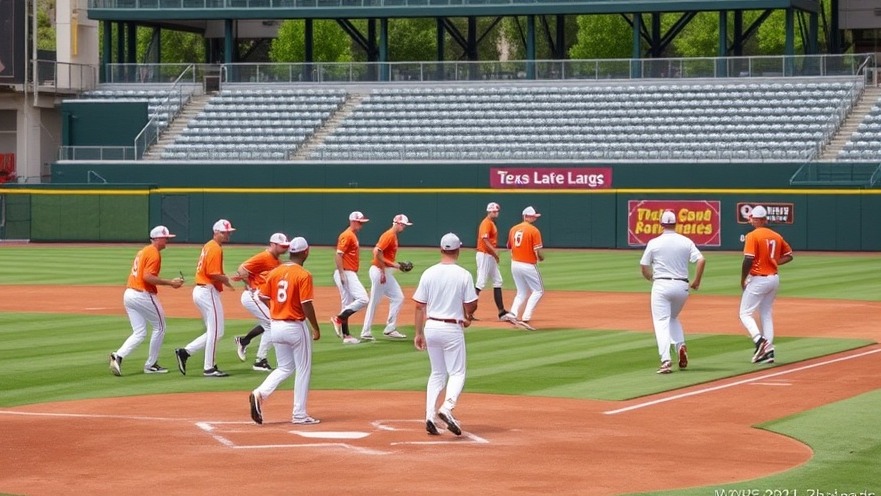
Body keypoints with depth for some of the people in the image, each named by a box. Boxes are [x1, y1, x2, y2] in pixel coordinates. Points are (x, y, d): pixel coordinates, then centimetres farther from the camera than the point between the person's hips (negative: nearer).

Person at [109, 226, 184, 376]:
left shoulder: (143, 251, 18)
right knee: (159, 328, 9)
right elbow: (148, 277, -22)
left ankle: (118, 356, -13)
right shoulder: (154, 253, -12)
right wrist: (170, 283, -17)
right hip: (143, 295, -9)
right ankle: (151, 365, 13)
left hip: (128, 294, 9)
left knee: (139, 333, 8)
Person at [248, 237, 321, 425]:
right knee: (303, 370, 8)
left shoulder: (275, 272, 3)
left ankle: (260, 393, -6)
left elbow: (263, 297, 6)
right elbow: (306, 305, -16)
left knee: (285, 368, 18)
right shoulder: (303, 275, -14)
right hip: (296, 327, -6)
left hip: (275, 326, 6)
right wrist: (316, 328, -6)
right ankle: (299, 414, 10)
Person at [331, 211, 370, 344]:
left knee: (347, 305, 10)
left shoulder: (353, 236, 18)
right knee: (363, 299, -16)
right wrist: (342, 275, -23)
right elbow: (338, 256, -19)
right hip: (346, 274, -10)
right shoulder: (347, 236, -13)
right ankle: (338, 319, -13)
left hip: (350, 274, 10)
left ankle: (346, 335, 12)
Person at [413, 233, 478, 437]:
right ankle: (447, 408, -20)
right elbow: (471, 305, -7)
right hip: (452, 328, -4)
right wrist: (467, 317, 16)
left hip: (431, 327, 4)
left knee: (437, 373, 16)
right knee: (457, 372, 4)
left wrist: (419, 333, 7)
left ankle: (430, 416, 6)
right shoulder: (463, 275, -9)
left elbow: (419, 306, 1)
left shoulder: (429, 273, -1)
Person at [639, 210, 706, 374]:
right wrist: (697, 281, 4)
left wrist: (652, 279, 22)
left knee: (661, 322, -3)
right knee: (673, 318, 25)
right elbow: (701, 260, -7)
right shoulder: (686, 242, 3)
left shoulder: (654, 243, -2)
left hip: (661, 285, -3)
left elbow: (643, 267, 2)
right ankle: (680, 345, 1)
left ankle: (666, 360, -19)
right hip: (681, 286, 3)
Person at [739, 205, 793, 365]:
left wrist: (743, 279, -8)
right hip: (774, 278, 7)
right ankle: (768, 351, 11)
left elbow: (748, 260, -20)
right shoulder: (776, 236, 8)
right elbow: (788, 256, 15)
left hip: (758, 279, -7)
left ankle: (759, 340, -22)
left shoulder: (753, 236, -13)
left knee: (745, 313, 0)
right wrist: (773, 262, 10)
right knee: (766, 314, 15)